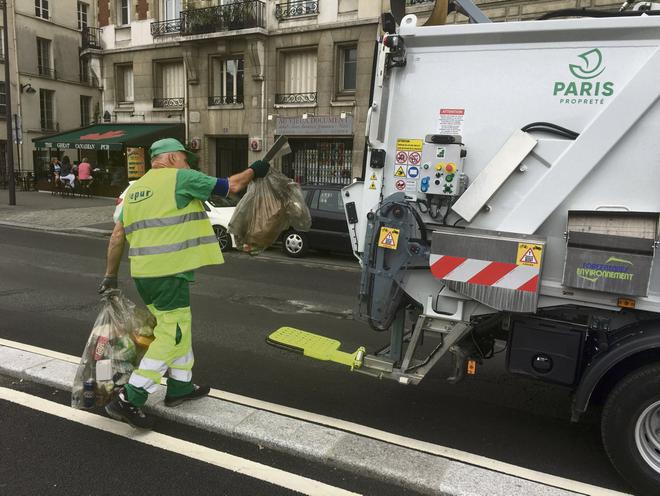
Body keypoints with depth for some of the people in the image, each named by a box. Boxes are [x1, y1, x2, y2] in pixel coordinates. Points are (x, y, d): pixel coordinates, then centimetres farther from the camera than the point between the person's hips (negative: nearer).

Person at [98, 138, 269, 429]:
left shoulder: (135, 189, 17)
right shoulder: (180, 178, -4)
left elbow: (117, 236, 16)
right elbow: (231, 187, 0)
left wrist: (110, 276, 20)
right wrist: (253, 171, 18)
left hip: (143, 273, 9)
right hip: (168, 273, -9)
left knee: (178, 328, 20)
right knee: (171, 336, -2)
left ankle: (180, 386, 30)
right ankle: (128, 401, -1)